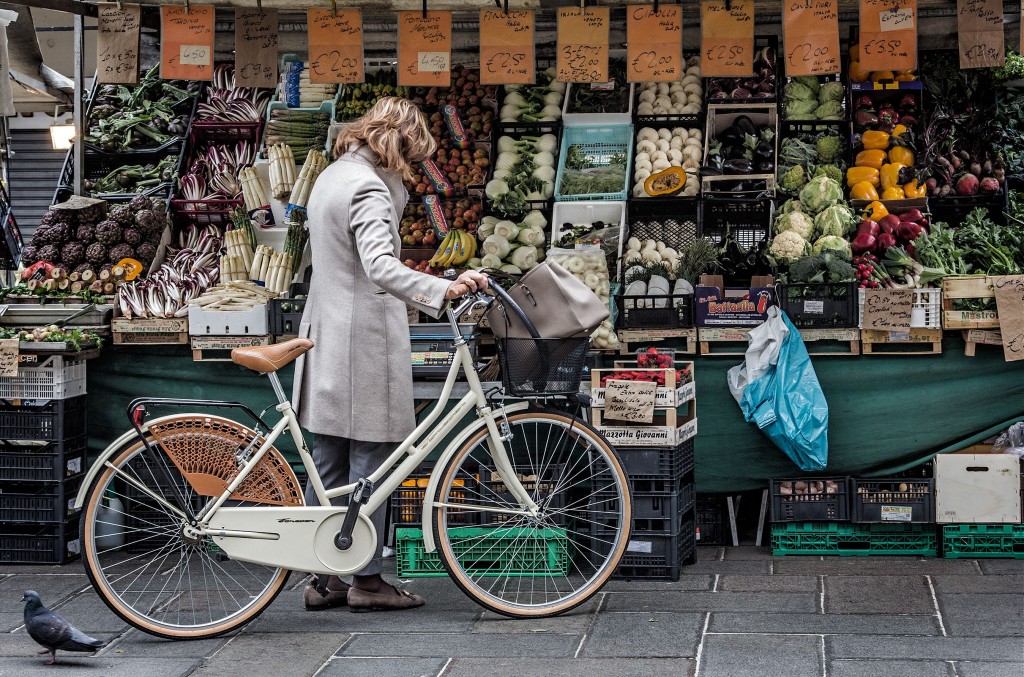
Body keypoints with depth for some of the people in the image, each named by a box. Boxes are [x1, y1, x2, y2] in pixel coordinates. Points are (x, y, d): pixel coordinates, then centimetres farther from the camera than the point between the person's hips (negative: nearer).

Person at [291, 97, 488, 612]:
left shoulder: (331, 177, 15)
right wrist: (445, 289, -44)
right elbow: (382, 267, -34)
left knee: (328, 465, 11)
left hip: (325, 337, 10)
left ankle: (324, 578, 15)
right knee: (370, 460, -1)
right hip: (365, 340, -10)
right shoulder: (368, 188, -17)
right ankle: (366, 579, 5)